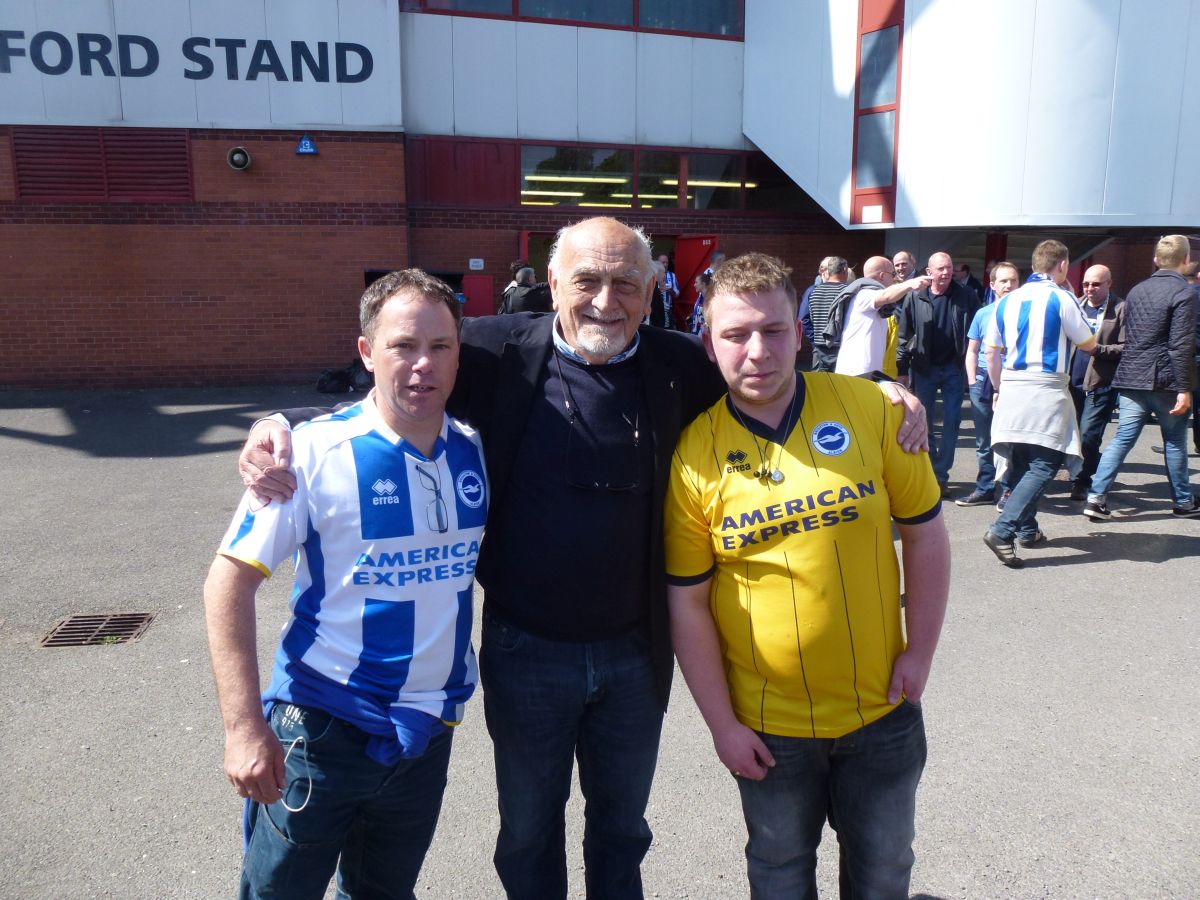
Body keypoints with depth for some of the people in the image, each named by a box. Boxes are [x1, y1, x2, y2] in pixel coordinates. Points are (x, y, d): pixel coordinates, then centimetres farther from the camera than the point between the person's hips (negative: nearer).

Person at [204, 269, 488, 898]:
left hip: (430, 730, 4)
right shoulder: (315, 453, -15)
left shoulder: (474, 451, -3)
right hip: (322, 728, -4)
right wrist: (244, 727, -19)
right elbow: (230, 582, -14)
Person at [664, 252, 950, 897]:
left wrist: (920, 652, -3)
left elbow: (924, 533, 0)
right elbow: (687, 605, -7)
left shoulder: (870, 408, -11)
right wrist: (721, 724, -5)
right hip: (767, 723, 0)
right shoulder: (693, 454, -13)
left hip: (881, 707, 1)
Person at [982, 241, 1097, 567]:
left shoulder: (1007, 301, 10)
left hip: (1011, 387, 6)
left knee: (1021, 463, 15)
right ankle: (1002, 530, -19)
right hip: (1046, 389, -6)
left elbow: (992, 351, 14)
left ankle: (1027, 529, 24)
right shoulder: (1062, 299, -5)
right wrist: (1070, 330, 25)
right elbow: (1088, 344, 5)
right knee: (1043, 466, -6)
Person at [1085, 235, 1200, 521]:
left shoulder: (1136, 291, 12)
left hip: (1131, 378, 5)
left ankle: (1096, 497, -7)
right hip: (1165, 380, -5)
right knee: (1175, 441, 9)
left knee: (1122, 438, 3)